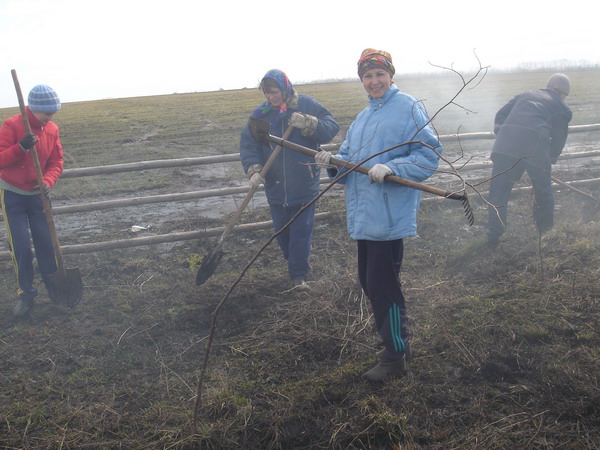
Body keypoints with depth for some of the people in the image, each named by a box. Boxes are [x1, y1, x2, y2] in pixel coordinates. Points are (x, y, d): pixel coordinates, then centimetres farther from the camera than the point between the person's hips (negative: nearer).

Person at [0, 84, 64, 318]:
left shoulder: (52, 129, -2)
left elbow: (56, 162, 1)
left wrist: (48, 181, -18)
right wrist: (21, 147, -34)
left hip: (38, 194, 3)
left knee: (46, 242, 3)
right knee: (20, 246, -3)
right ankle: (26, 293, 12)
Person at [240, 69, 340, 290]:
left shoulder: (307, 105, -6)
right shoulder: (260, 113, -1)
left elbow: (332, 128, -9)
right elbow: (248, 144, -4)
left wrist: (308, 124, -25)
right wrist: (253, 169, -20)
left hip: (304, 184, -3)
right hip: (275, 186, 3)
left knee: (301, 231, 2)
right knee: (281, 231, 16)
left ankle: (299, 274, 16)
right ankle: (296, 263, 40)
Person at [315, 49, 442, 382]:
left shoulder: (408, 107, -6)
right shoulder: (362, 118, 19)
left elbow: (429, 154, -13)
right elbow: (348, 161, 19)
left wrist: (390, 168, -26)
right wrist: (333, 161, -3)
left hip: (389, 215, -9)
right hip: (364, 216, 9)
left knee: (382, 286, -3)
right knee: (369, 283, 17)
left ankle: (395, 357, 14)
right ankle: (397, 342, 36)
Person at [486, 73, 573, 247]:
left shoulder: (525, 95, 30)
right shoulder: (563, 109, 21)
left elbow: (500, 114, 22)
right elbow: (559, 140, 19)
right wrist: (551, 159, 32)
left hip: (505, 145, 2)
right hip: (536, 146, -2)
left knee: (498, 192, 9)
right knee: (543, 192, 20)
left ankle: (493, 239, 7)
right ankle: (546, 233, 36)